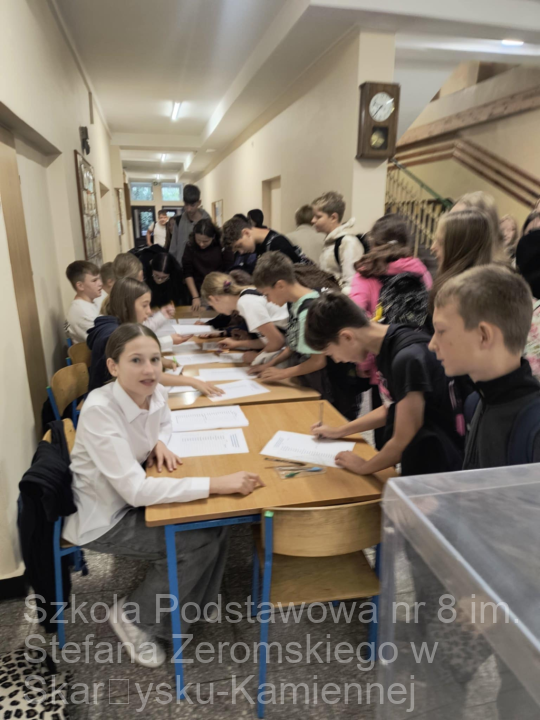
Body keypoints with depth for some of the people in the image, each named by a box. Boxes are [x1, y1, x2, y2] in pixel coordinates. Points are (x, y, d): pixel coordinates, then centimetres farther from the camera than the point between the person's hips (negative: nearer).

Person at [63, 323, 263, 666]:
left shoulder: (156, 393, -11)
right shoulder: (99, 410, -32)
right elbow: (134, 489, -37)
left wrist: (160, 443, -10)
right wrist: (218, 483, -41)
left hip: (131, 497, 6)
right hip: (100, 518, -6)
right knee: (199, 543, -13)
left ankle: (191, 604, 21)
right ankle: (133, 616, 10)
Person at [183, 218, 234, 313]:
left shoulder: (223, 245, -9)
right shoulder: (190, 247, -5)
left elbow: (229, 271, -7)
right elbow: (188, 273, -4)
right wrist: (195, 297, -10)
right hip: (200, 293, 1)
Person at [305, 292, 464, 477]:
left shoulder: (408, 358, -27)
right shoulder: (388, 347, 1)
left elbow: (403, 440, -21)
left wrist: (364, 467, -4)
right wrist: (338, 431, 18)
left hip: (437, 472, -8)